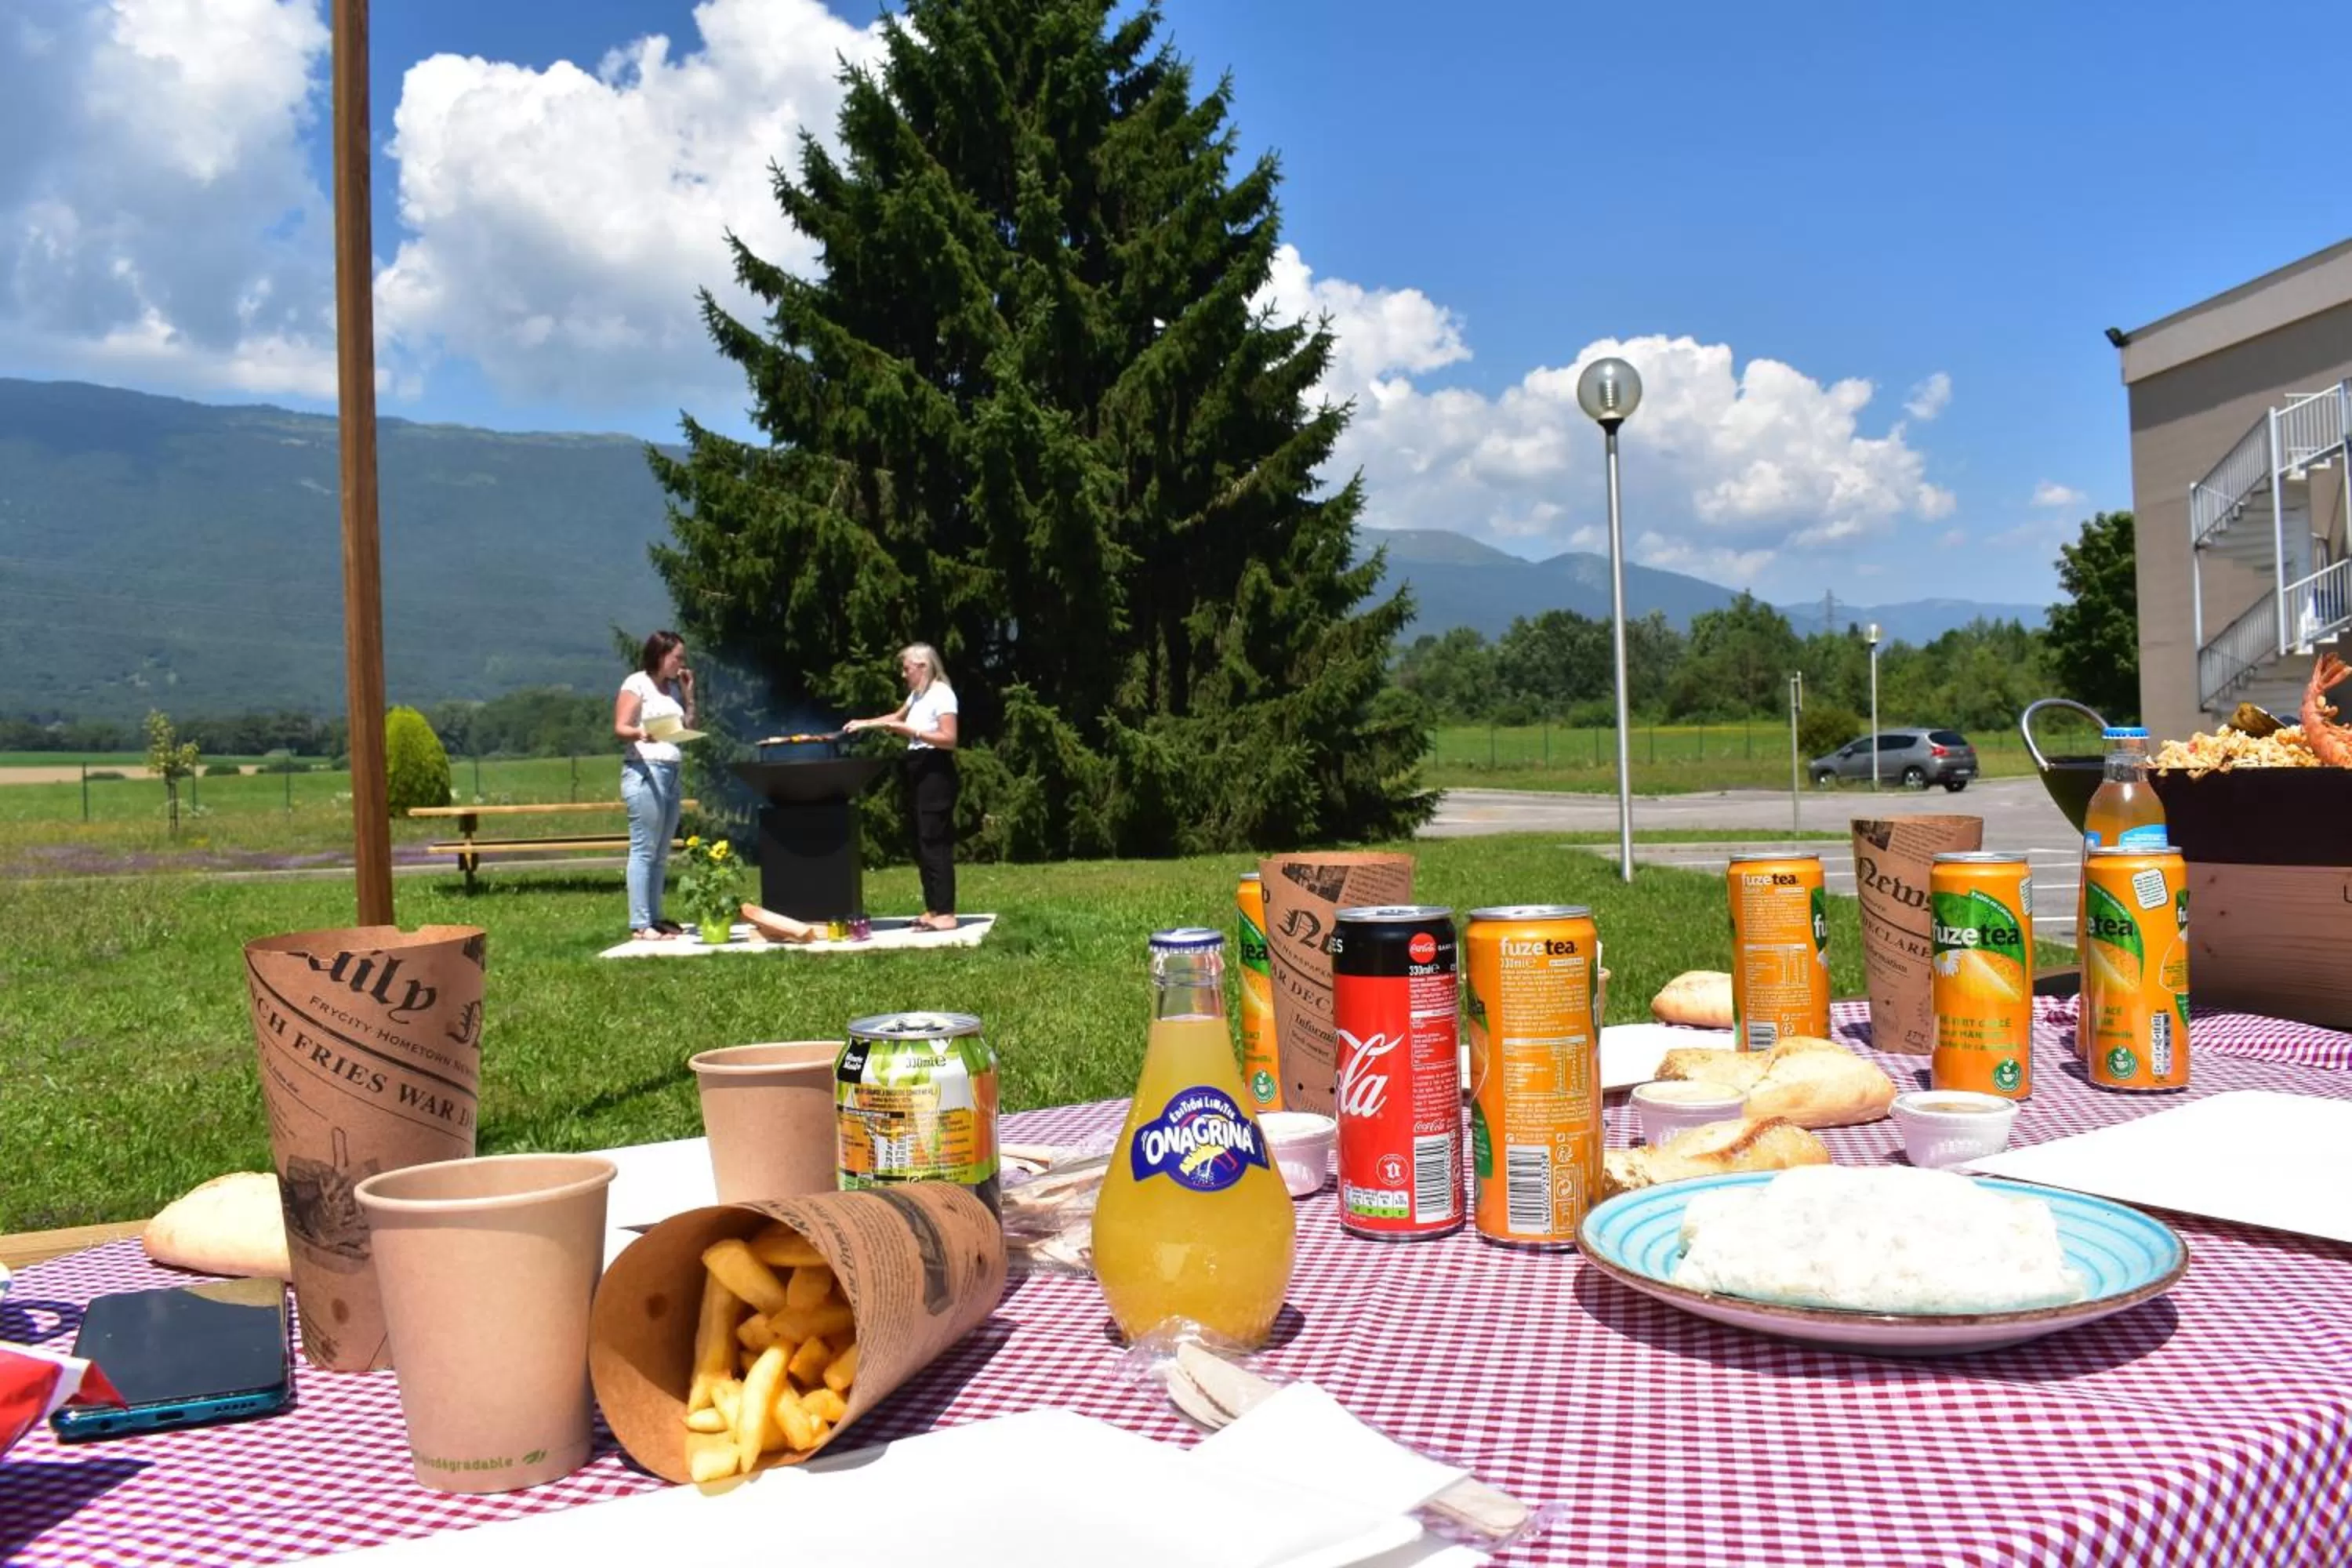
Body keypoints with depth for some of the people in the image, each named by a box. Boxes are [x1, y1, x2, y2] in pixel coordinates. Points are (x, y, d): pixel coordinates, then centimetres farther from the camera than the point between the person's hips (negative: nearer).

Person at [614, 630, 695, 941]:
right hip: (644, 771, -8)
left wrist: (688, 694, 11)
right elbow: (620, 727, -11)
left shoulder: (673, 688, 19)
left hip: (671, 773, 8)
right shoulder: (637, 683, -3)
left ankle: (654, 918, 15)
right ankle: (641, 924, -10)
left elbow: (690, 729, 19)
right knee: (644, 851, -9)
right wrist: (640, 733, -31)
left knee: (661, 854, 9)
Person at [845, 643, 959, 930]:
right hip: (918, 770, 10)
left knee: (935, 843, -12)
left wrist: (911, 731, -23)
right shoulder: (917, 695, 16)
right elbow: (897, 717, 35)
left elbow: (949, 739, -20)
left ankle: (946, 914, -12)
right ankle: (933, 909, 13)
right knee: (922, 844, 9)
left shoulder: (942, 694, -12)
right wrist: (865, 723, 24)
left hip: (936, 772, -10)